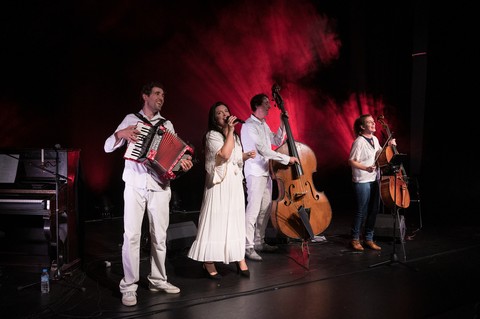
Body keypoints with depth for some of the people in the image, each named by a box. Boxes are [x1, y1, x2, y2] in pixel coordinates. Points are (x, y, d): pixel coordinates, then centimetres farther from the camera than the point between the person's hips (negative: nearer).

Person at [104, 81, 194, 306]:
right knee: (131, 235, -6)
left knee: (159, 235, 6)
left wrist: (183, 164, -16)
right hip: (135, 184, -2)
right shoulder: (130, 119, 9)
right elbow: (108, 147, 7)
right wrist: (121, 134, -12)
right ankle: (129, 286, 3)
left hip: (159, 185, 2)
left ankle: (158, 280, 21)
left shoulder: (167, 125, 13)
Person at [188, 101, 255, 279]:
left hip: (235, 182, 7)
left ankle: (239, 259, 19)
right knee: (217, 220, -5)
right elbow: (224, 155, -24)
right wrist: (230, 131, -20)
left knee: (236, 220, 11)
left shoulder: (235, 136, 15)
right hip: (220, 183, -7)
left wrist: (246, 156, 8)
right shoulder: (212, 135, -9)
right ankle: (209, 263, 4)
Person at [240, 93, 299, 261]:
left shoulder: (264, 125, 17)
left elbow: (277, 142, 22)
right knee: (253, 210, -10)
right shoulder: (249, 126, -13)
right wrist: (287, 159, -17)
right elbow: (262, 149, -20)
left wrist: (283, 125, 10)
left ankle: (259, 242, 19)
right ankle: (248, 247, -5)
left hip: (266, 172, 9)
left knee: (265, 209, 10)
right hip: (255, 173, -9)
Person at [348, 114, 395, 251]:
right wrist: (366, 168, -30)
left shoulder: (375, 139, 11)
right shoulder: (359, 142, -13)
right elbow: (352, 161, -17)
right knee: (361, 212, 0)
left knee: (374, 210, 11)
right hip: (362, 182, -8)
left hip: (375, 180, 8)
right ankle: (355, 239, 15)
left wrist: (388, 146, 11)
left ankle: (369, 239, 23)